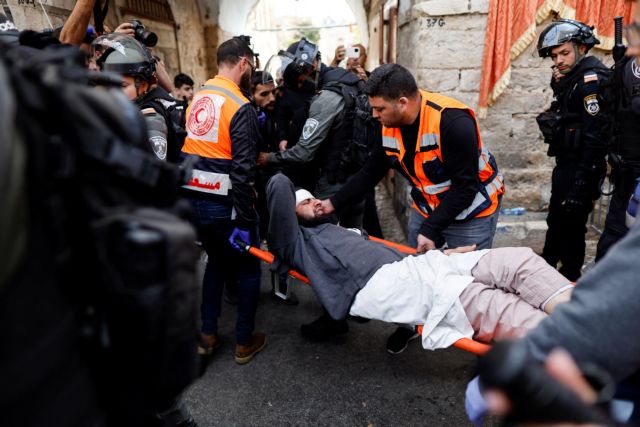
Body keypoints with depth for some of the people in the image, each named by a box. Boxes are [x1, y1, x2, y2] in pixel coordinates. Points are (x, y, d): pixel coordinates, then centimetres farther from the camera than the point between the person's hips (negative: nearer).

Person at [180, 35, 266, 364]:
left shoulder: (197, 97, 8)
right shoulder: (241, 107, -15)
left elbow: (194, 149, 12)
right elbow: (242, 171, -21)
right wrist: (243, 220, -17)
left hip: (192, 199, 7)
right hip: (223, 205, -7)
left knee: (217, 260, 24)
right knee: (249, 268, 12)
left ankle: (208, 335, 30)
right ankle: (244, 342, 23)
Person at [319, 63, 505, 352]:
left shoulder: (453, 121, -32)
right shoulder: (390, 126, -10)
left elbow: (465, 187, -28)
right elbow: (371, 172, 1)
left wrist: (431, 229, -29)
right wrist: (334, 203, -3)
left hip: (471, 211, -6)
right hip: (426, 207, 6)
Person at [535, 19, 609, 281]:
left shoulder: (591, 79, -16)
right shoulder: (571, 80, 13)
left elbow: (594, 137, -22)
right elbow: (564, 126, 9)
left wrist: (582, 183, -24)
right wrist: (560, 85, 2)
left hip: (580, 168, -10)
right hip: (565, 164, 10)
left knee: (570, 225, -1)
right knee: (556, 220, 22)